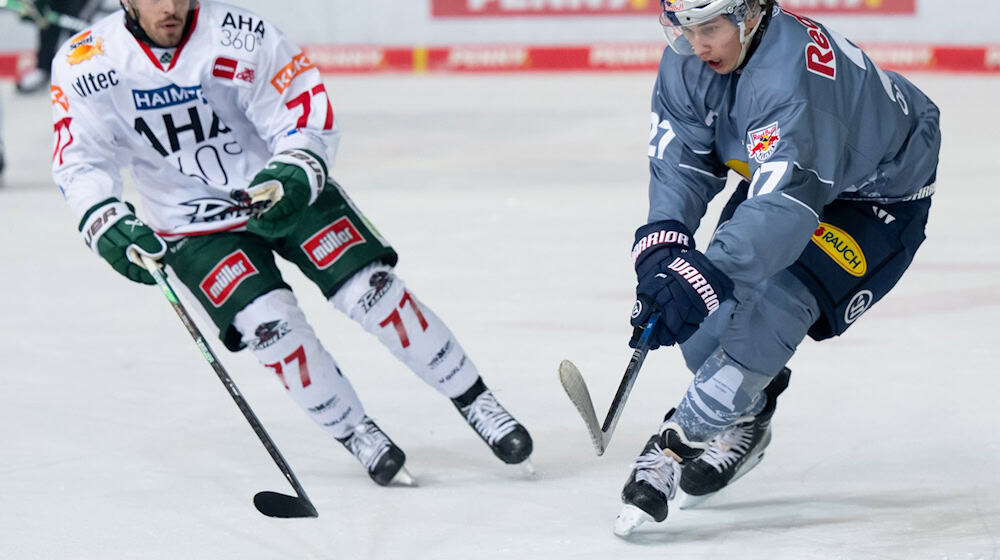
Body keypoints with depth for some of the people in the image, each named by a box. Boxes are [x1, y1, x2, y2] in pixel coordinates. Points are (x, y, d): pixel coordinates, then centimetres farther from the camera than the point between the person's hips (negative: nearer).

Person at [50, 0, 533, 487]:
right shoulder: (85, 65, -16)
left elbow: (309, 121, -18)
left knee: (370, 288, -13)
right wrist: (107, 224, -36)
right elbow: (80, 160, -17)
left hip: (287, 190, 0)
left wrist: (292, 178, -37)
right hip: (195, 227, 0)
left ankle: (475, 401, 3)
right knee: (269, 321, -20)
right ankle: (355, 434, 0)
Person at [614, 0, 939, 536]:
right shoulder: (688, 62, -17)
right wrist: (662, 244, -33)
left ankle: (680, 440, -17)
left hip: (879, 194, -8)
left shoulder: (792, 76, -41)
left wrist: (703, 274, -57)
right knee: (710, 311, -6)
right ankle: (747, 416, 20)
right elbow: (681, 162, -14)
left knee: (776, 301, -25)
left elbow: (787, 204, -48)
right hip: (777, 172, 8)